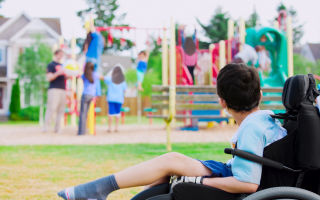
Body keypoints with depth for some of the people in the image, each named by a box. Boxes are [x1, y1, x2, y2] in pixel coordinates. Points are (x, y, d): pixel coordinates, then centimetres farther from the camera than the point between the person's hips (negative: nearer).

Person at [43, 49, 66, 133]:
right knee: (52, 108, -17)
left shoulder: (62, 65, 22)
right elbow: (49, 78, -9)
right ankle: (46, 127, -18)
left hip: (62, 89, 7)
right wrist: (58, 73, -23)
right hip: (54, 89, -7)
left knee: (61, 110, 2)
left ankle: (57, 128, 5)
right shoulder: (51, 65, 1)